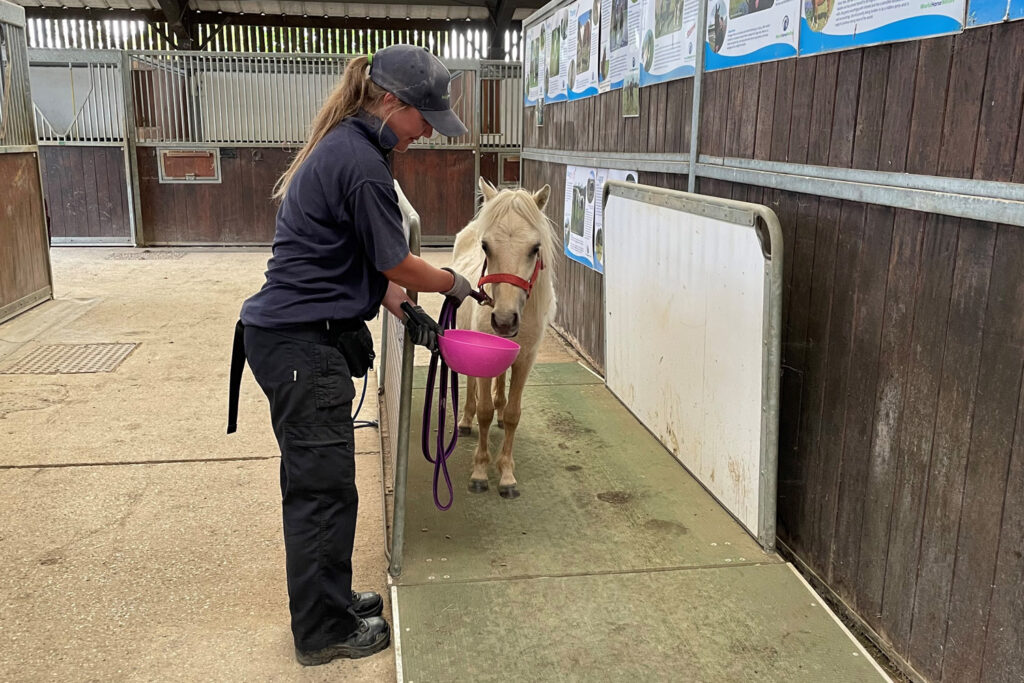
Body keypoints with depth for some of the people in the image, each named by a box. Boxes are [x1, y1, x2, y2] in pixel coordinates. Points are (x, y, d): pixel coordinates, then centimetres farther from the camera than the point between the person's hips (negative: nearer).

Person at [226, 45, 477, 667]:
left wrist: (406, 313, 12)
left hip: (298, 340, 10)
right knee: (325, 488, 2)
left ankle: (327, 601, 36)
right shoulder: (362, 162, -19)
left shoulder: (343, 148, 14)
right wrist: (454, 284, 6)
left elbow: (363, 259, 17)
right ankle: (325, 633, 19)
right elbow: (396, 263, -12)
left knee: (315, 483, 19)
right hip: (303, 347, -10)